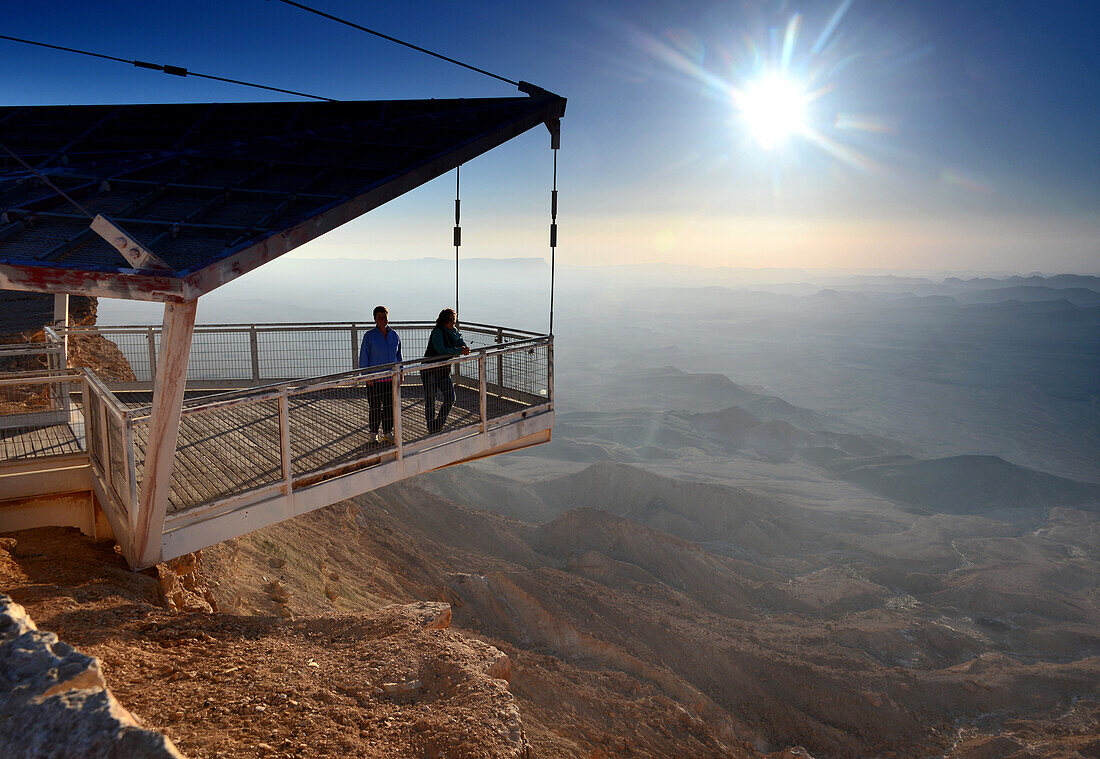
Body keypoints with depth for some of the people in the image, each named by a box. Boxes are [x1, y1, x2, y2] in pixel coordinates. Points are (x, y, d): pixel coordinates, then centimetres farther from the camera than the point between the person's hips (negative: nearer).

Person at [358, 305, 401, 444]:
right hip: (375, 378, -4)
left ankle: (387, 433, 19)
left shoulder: (394, 335, 8)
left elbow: (398, 356, 17)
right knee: (375, 407, 1)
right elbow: (363, 357, -4)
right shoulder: (369, 336, -4)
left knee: (390, 406, 7)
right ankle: (373, 434, 14)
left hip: (391, 377, 4)